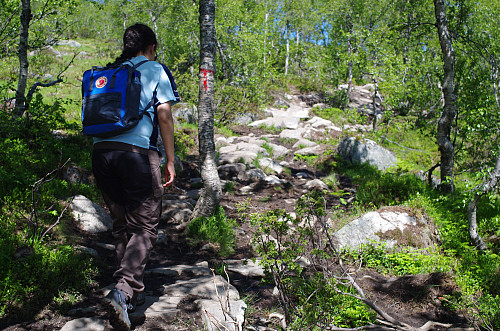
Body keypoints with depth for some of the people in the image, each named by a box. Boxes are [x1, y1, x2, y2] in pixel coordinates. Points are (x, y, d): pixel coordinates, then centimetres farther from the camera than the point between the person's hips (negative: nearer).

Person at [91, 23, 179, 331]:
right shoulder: (156, 71, 8)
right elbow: (164, 116, 0)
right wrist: (170, 161, 3)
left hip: (102, 150, 5)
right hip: (138, 151, -5)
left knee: (122, 224, 16)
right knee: (144, 226, -1)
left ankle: (133, 286, 23)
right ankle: (123, 289, -18)